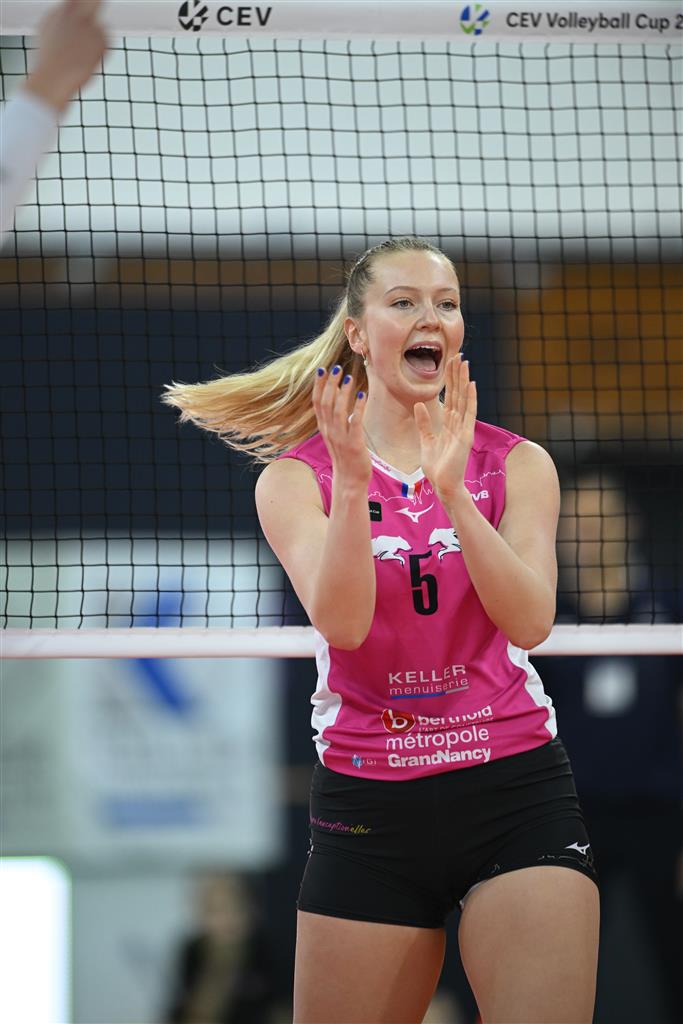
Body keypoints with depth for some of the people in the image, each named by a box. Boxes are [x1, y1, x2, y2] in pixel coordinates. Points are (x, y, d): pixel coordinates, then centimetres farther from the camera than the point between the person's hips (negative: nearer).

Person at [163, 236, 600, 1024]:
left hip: (516, 789, 0)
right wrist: (353, 481, -26)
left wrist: (453, 491, -23)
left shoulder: (516, 464, 3)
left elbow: (528, 621, -12)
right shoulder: (294, 478, 1)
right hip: (370, 807, 0)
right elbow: (343, 622, -14)